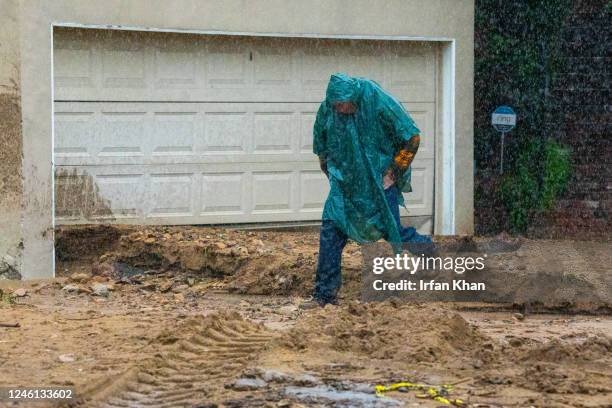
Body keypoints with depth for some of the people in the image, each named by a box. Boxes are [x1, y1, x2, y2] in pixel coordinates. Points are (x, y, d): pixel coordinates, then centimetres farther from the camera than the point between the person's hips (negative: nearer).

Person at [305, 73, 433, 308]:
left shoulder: (379, 103, -21)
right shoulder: (327, 109, -9)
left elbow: (412, 137, -12)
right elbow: (321, 147, 11)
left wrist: (393, 172, -11)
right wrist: (333, 175, 8)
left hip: (380, 180, -4)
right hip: (345, 181, 4)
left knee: (391, 230, -2)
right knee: (330, 228, -8)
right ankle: (324, 293, -4)